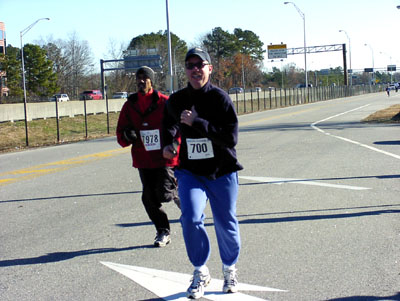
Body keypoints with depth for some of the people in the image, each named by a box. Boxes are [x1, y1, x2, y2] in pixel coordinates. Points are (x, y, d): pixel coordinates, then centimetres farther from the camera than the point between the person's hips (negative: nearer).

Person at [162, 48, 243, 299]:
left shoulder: (220, 98, -12)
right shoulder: (177, 100, 1)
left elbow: (231, 137, -22)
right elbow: (170, 123, 25)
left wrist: (196, 123, -25)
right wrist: (168, 143, 7)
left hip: (222, 172, -2)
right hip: (190, 172, 2)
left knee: (226, 224, 7)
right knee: (191, 219, -17)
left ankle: (230, 269, 34)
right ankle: (200, 272, 4)